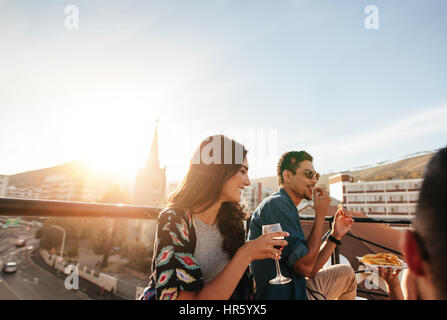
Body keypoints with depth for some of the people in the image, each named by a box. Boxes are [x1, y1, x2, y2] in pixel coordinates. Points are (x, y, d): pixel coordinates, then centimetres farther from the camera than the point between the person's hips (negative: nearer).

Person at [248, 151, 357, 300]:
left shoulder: (286, 206, 11)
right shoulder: (277, 204, -19)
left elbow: (310, 269, 10)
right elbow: (305, 267, -20)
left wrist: (335, 235, 4)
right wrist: (320, 215, -15)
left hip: (294, 290, 9)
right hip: (281, 295, -9)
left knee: (346, 273, 22)